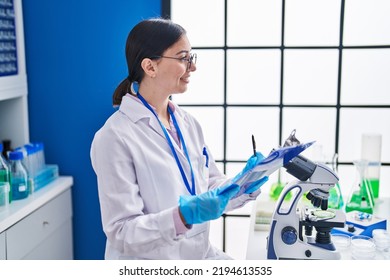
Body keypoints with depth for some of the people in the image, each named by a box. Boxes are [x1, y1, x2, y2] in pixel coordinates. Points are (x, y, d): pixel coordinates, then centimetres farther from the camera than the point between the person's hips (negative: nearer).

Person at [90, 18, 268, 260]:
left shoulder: (188, 123, 4)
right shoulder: (115, 137, -16)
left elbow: (212, 189, 9)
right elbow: (123, 233, -17)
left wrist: (243, 184, -10)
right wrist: (184, 215, -30)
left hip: (201, 255, 5)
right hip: (149, 263, -5)